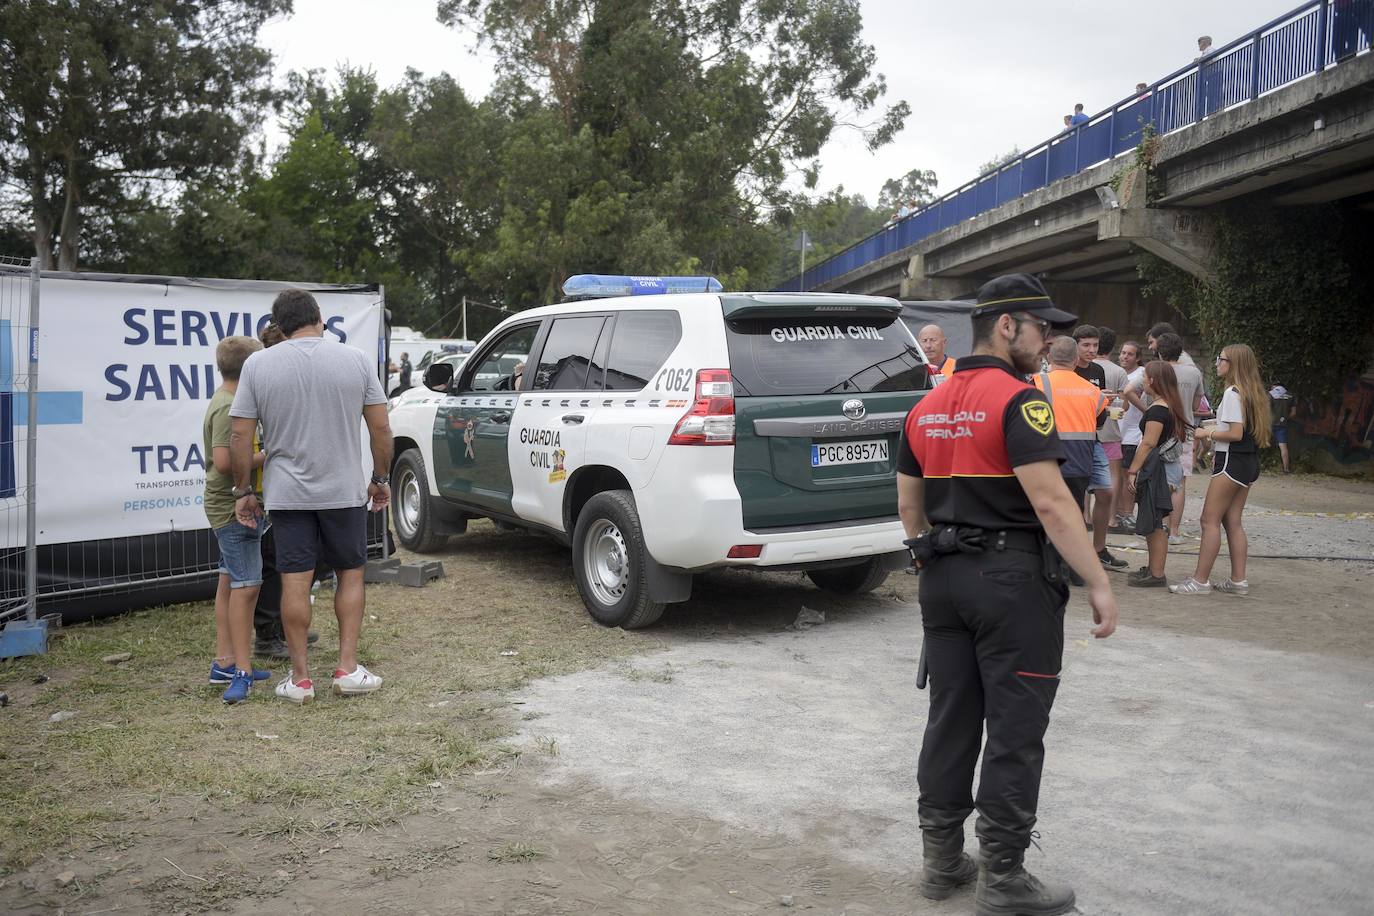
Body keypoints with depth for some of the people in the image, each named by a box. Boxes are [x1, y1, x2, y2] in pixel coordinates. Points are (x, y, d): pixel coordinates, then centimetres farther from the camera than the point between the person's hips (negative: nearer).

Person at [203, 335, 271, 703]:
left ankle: (225, 662, 22)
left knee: (230, 583, 14)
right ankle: (242, 672, -9)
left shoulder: (228, 400, 13)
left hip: (231, 504, 11)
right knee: (246, 585, -10)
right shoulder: (229, 407, -18)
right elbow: (224, 461, -26)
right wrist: (268, 456, -18)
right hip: (233, 505, -11)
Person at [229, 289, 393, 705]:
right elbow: (381, 427, -2)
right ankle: (348, 668, 11)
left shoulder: (258, 364, -3)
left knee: (295, 581, 5)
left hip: (288, 494, 0)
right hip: (345, 491, 0)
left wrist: (243, 491, 6)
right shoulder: (355, 359, -3)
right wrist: (381, 478, 10)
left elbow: (240, 435, -4)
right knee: (350, 573, 13)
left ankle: (300, 677, 11)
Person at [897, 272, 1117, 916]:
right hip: (1012, 579, -7)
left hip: (944, 580, 8)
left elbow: (909, 505, 16)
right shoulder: (1017, 400, -13)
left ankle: (942, 859, 23)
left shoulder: (926, 408, 11)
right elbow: (1051, 504, -20)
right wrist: (1099, 585, -16)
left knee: (950, 719, 14)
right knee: (1014, 732, 2)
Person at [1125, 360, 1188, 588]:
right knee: (1153, 522, 16)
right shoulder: (1170, 405, 14)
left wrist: (1132, 470, -17)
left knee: (1155, 524, -5)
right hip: (1166, 466, 10)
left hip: (1157, 469, -10)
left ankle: (1157, 575, -1)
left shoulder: (1158, 409, -16)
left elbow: (1149, 443, -19)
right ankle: (1152, 568, 24)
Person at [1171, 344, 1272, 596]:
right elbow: (1248, 430, 17)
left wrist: (1207, 433, -6)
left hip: (1232, 462, -10)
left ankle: (1200, 580, -6)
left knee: (1210, 520, -7)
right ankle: (1238, 580, 13)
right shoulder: (1253, 392, 15)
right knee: (1232, 521, 12)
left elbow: (1235, 433, -19)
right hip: (1249, 462, 10)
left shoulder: (1232, 393, -14)